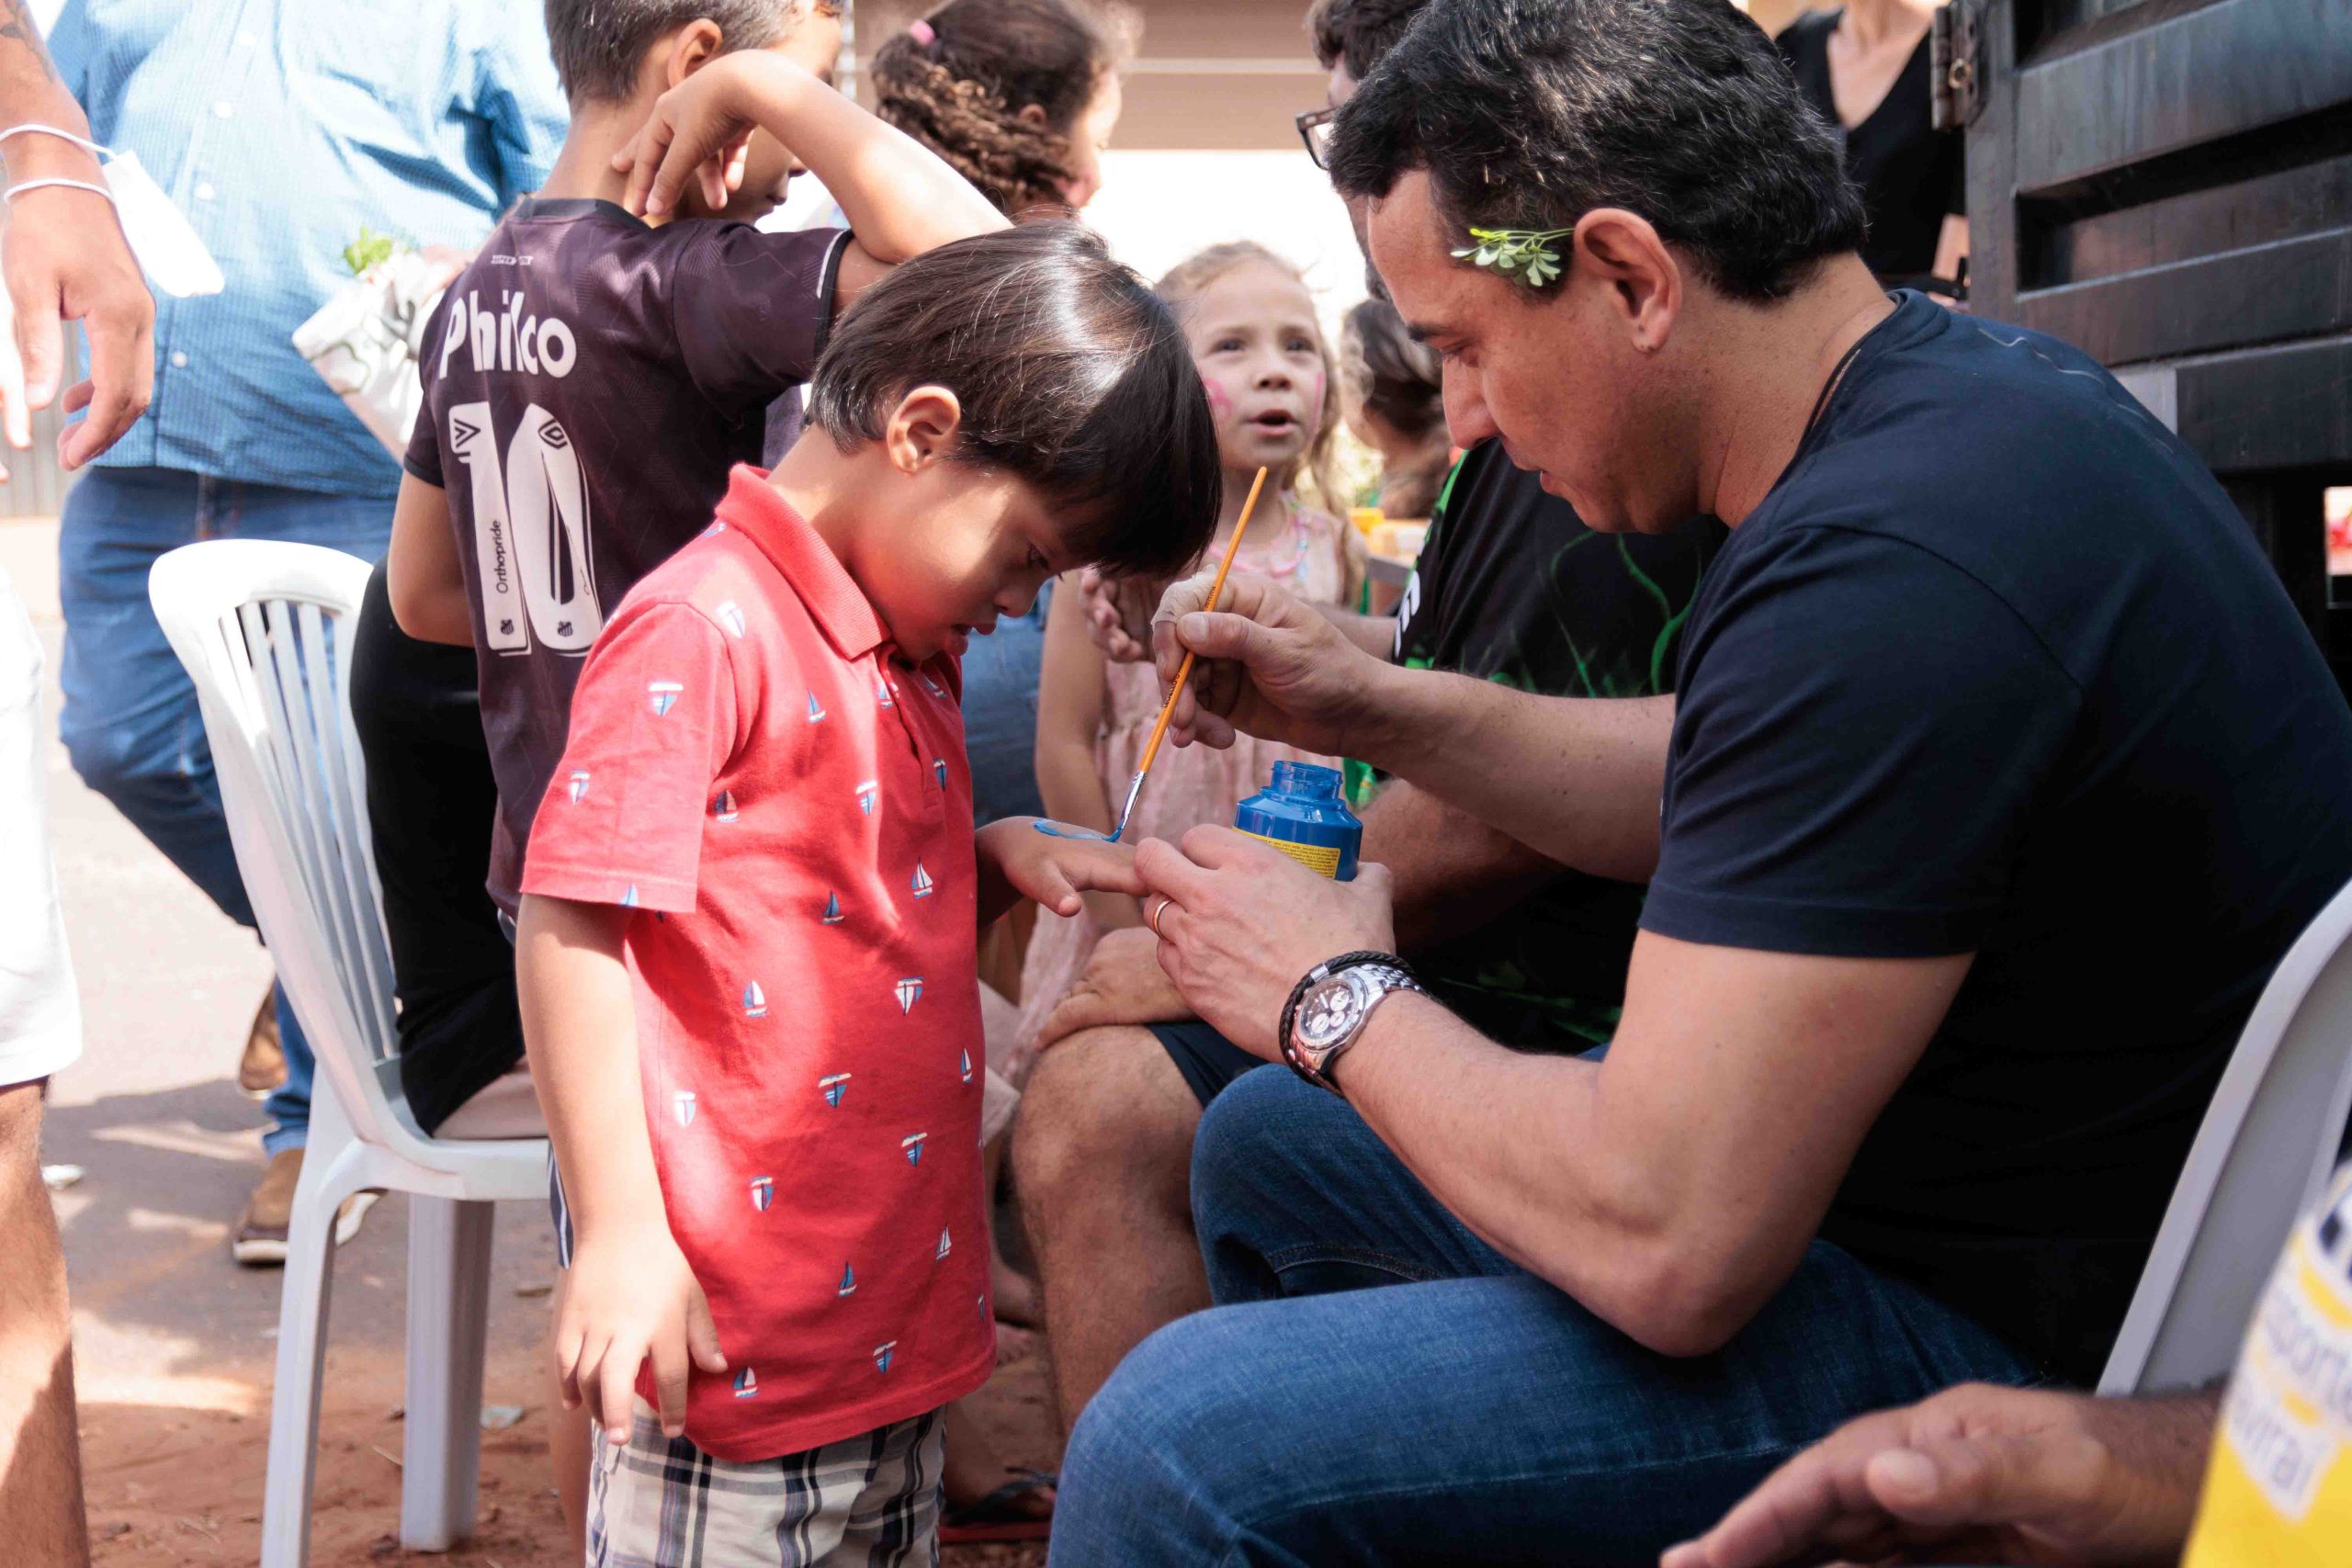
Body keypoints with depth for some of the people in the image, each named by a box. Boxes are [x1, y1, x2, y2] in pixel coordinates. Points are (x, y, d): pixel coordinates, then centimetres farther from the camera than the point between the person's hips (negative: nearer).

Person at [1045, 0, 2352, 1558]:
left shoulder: (1887, 568, -30)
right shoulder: (1949, 382, 3)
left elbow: (1665, 1247, -29)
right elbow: (1707, 794, 20)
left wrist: (1340, 1001, -12)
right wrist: (1380, 708, 9)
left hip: (2027, 1350, -10)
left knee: (1181, 1442, -21)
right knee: (1269, 1141, 20)